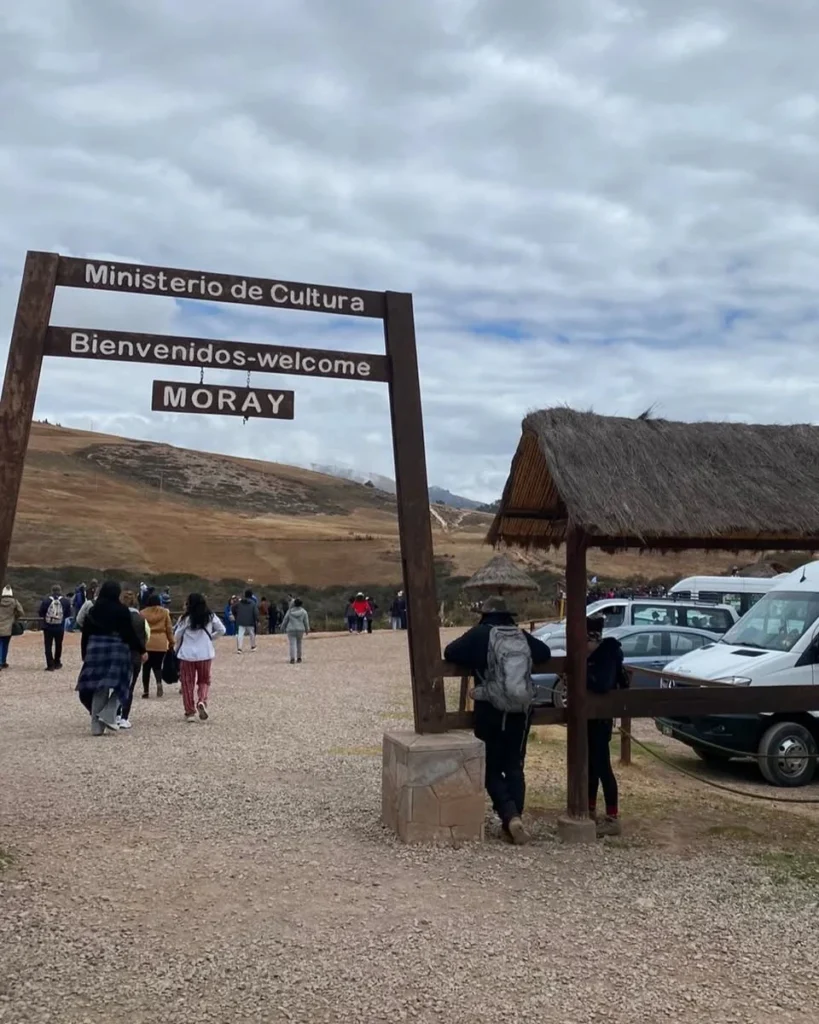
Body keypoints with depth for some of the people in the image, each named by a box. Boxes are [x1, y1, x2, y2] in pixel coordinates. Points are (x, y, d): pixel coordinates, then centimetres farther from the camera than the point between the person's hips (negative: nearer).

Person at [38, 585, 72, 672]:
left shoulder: (45, 601, -7)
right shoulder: (66, 601, -4)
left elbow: (40, 614, -2)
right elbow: (68, 614, 2)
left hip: (48, 627, -2)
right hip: (60, 628, 2)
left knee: (48, 646, 4)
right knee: (58, 645, 19)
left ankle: (50, 665, -1)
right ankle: (57, 663, 30)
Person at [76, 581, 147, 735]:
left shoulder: (92, 610, 6)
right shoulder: (122, 610, -6)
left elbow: (85, 634, 9)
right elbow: (131, 633, -6)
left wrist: (85, 654, 18)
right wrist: (141, 650, 3)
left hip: (96, 649, 4)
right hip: (117, 650, -4)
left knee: (98, 687, 8)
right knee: (119, 684, 8)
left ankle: (96, 726, 8)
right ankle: (108, 715, -10)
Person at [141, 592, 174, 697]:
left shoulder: (143, 613, 3)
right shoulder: (164, 612, 3)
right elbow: (169, 628, 4)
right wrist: (171, 641, 12)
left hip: (147, 643, 0)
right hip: (160, 643, 0)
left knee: (146, 667, 9)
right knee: (157, 665, 9)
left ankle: (146, 691, 9)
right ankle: (159, 683, -19)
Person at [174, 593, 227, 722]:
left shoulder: (186, 619, -6)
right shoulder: (211, 617, 1)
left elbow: (177, 636, -1)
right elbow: (222, 630, 6)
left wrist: (178, 648, 18)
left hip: (187, 654, -2)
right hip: (205, 654, 2)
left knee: (188, 683, 9)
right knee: (204, 680, 16)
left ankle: (190, 712, 9)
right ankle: (202, 702, -10)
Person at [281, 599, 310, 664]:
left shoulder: (290, 611, -1)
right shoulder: (304, 611, -1)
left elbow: (285, 620, 3)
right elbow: (306, 622, 1)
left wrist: (283, 628, 16)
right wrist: (307, 630, 14)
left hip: (291, 630, -1)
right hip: (300, 630, 1)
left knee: (292, 644, -4)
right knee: (299, 644, 16)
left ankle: (292, 658, -18)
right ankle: (299, 658, 21)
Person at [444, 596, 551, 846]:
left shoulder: (480, 634, -4)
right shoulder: (523, 636, 8)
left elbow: (450, 653, -4)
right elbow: (545, 653, 21)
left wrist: (474, 662, 14)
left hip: (490, 711, -3)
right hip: (521, 711, 4)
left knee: (492, 769, 6)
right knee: (515, 768, 14)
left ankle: (511, 817, -14)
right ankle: (514, 820, 9)